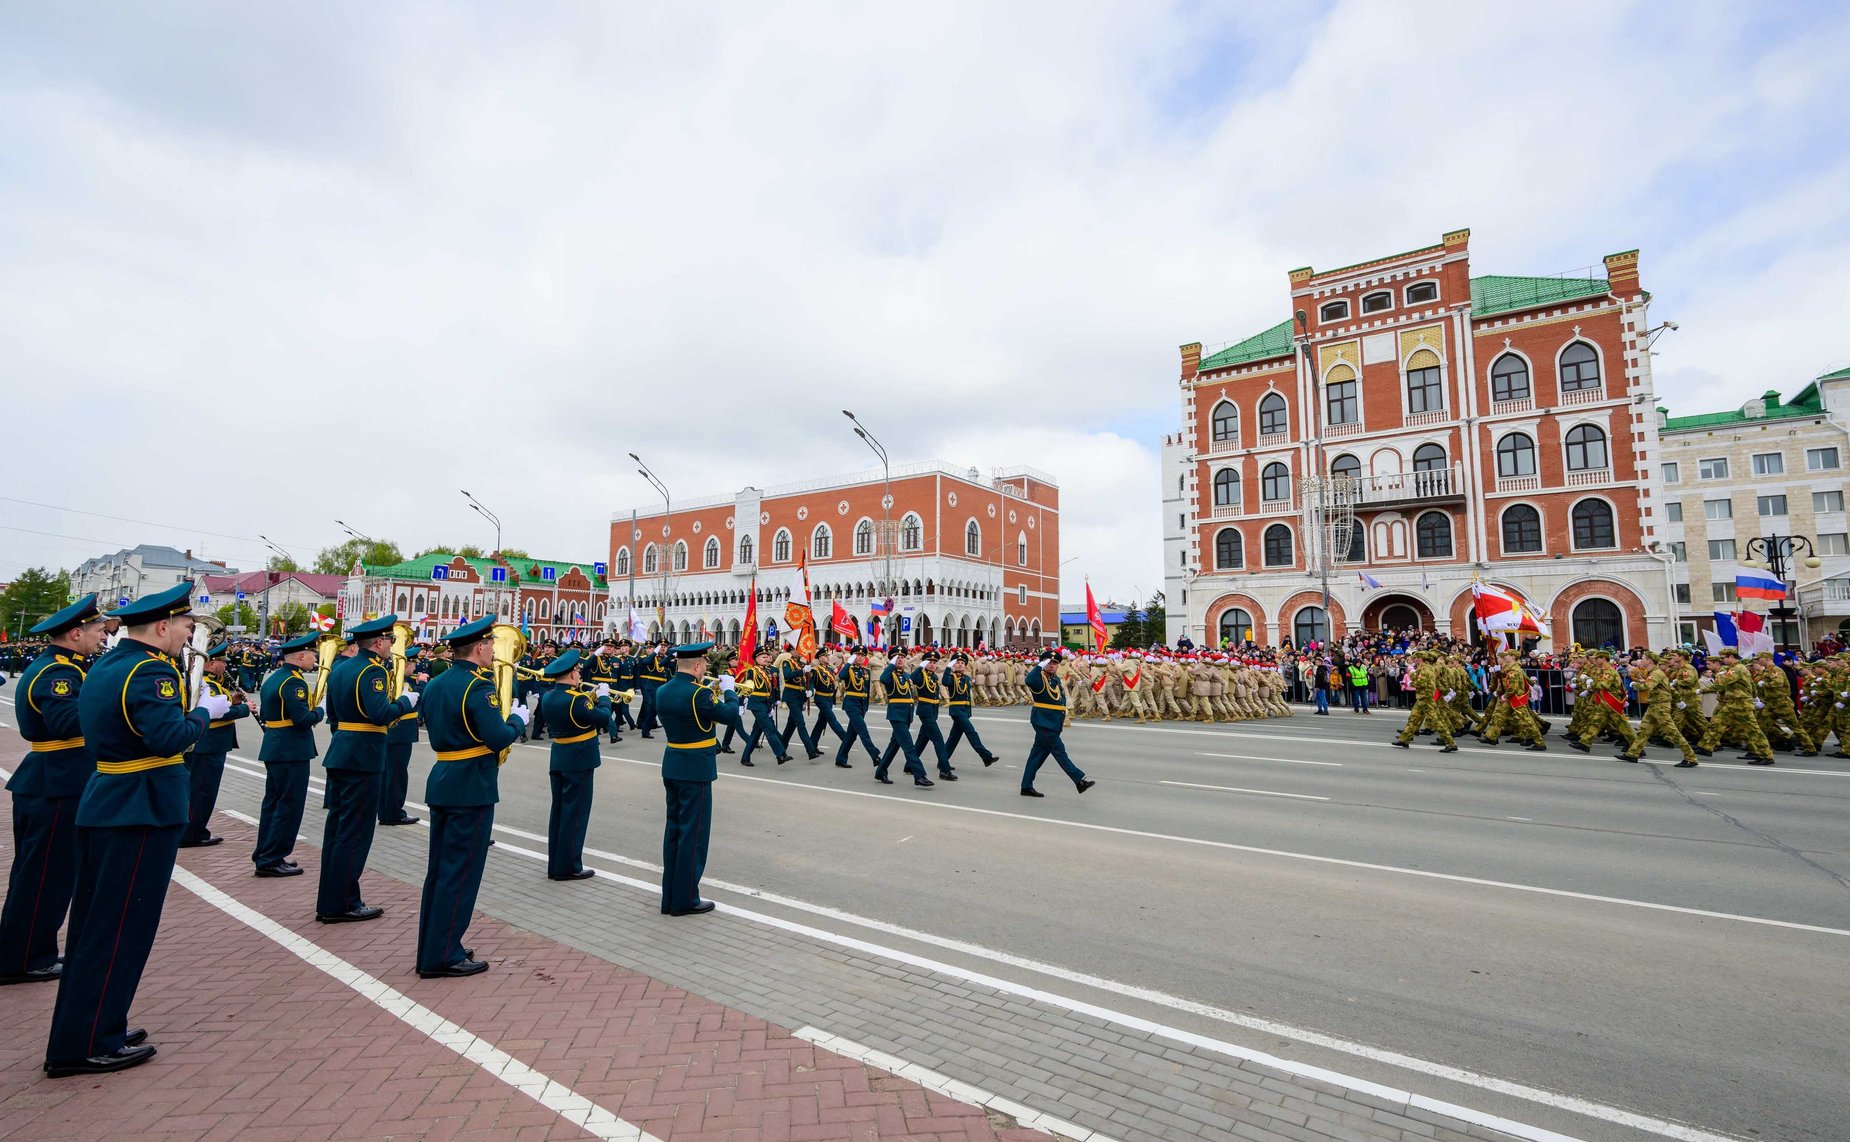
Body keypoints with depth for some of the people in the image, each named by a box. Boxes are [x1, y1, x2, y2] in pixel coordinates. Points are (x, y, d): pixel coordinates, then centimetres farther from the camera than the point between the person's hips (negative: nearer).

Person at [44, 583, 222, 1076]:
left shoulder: (104, 666, 12)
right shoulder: (151, 670, -19)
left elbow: (111, 729, 18)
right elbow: (168, 739, -29)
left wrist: (191, 709, 11)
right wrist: (205, 711, -12)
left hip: (102, 806, 10)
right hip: (142, 811, -10)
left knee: (93, 921, 17)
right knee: (123, 926, 0)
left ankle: (81, 1028, 28)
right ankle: (87, 1046, 9)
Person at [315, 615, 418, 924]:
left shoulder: (339, 668, 12)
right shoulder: (372, 670, -17)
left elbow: (333, 713, 20)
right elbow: (380, 714, -27)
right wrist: (406, 701, -10)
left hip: (339, 753, 10)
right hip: (363, 758, -9)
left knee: (337, 825, 14)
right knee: (355, 831, -1)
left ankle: (328, 901, 22)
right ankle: (342, 905, 6)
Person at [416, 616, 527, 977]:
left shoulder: (435, 684, 10)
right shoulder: (479, 686, -18)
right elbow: (499, 739, -23)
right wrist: (517, 718, -4)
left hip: (442, 782, 9)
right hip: (472, 788, -9)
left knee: (439, 867, 16)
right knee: (460, 871, 0)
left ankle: (432, 947, 27)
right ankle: (443, 957, 9)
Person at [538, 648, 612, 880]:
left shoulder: (548, 697, 4)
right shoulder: (576, 699, -23)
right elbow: (603, 718, -17)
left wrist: (590, 697, 11)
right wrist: (603, 697, -3)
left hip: (558, 759, 9)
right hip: (579, 761, -8)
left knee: (559, 811, 14)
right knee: (574, 813, 0)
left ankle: (555, 864, 23)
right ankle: (568, 867, 7)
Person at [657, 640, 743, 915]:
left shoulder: (662, 691, 4)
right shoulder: (699, 694, -20)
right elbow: (731, 716, -15)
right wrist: (728, 690, 0)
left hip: (671, 766, 8)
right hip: (696, 769, -8)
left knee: (673, 828, 15)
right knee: (693, 833, 1)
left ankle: (670, 897, 23)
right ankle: (685, 900, 9)